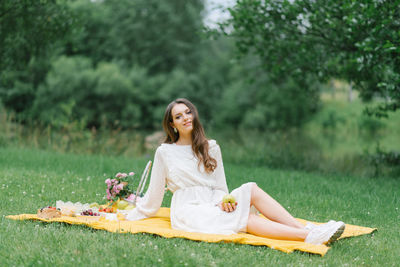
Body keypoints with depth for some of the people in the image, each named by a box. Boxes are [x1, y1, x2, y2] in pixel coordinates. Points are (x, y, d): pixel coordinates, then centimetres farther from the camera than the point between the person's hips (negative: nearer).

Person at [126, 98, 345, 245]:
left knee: (251, 189, -25)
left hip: (211, 207, 5)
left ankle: (305, 229, -36)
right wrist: (130, 217, 11)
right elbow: (155, 194, 11)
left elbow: (219, 187, 15)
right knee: (246, 219, -29)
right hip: (188, 212, -4)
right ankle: (309, 237, -45)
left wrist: (223, 201, -7)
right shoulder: (165, 152, 5)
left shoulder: (211, 148, 16)